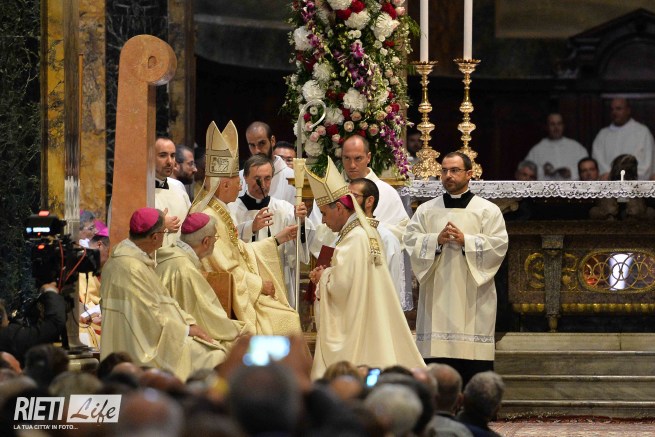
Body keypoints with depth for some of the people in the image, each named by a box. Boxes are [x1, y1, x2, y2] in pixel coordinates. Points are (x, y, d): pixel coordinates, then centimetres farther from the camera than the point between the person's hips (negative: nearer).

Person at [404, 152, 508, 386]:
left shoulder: (488, 211, 6)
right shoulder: (426, 210, 13)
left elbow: (498, 245, -4)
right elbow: (411, 242, 2)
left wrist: (466, 241, -14)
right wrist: (436, 240, -13)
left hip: (472, 298, -2)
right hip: (436, 296, 2)